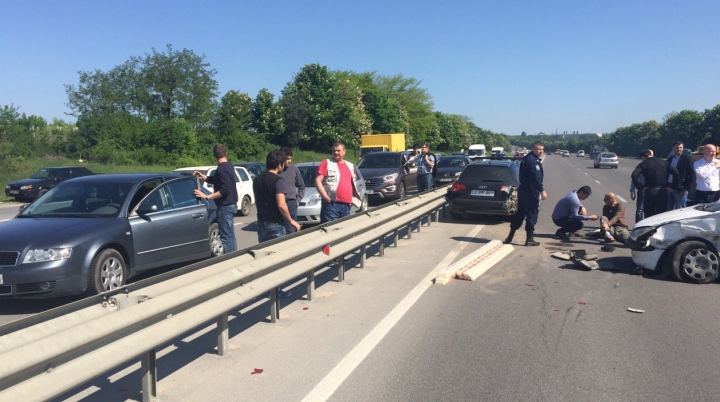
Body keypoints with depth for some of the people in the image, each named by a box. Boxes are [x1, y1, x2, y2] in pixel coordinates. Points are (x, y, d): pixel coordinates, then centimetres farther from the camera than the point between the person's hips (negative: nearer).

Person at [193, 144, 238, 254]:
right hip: (232, 204, 10)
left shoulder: (221, 168, -18)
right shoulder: (229, 166, 10)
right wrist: (205, 177, 9)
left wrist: (207, 196, -25)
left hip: (225, 206, -10)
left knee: (225, 236, -6)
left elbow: (225, 189, -27)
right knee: (230, 235, 17)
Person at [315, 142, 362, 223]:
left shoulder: (350, 166, 19)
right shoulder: (327, 163, 2)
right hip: (331, 204, -6)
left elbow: (353, 183, 27)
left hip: (346, 205, 6)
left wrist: (353, 198, 14)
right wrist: (324, 195, -16)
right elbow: (318, 180, -5)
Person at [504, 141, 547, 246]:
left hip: (523, 189, 10)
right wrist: (542, 190, -20)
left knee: (519, 214, 14)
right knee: (532, 215, -1)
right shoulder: (533, 160, -16)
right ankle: (529, 239, 5)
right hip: (531, 191, -10)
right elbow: (536, 178, -22)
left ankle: (510, 237, 16)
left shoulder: (527, 159, 17)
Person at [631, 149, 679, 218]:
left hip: (650, 192, -3)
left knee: (649, 216, 5)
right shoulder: (664, 162, 9)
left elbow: (634, 175, -18)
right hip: (663, 191, 3)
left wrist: (640, 188, -11)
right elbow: (676, 173, -1)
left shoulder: (643, 164, -1)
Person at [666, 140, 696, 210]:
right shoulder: (670, 159, 14)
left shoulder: (687, 158, -4)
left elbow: (692, 174, -8)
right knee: (670, 210, 11)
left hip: (681, 189, -6)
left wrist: (687, 188, -12)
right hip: (670, 189, 6)